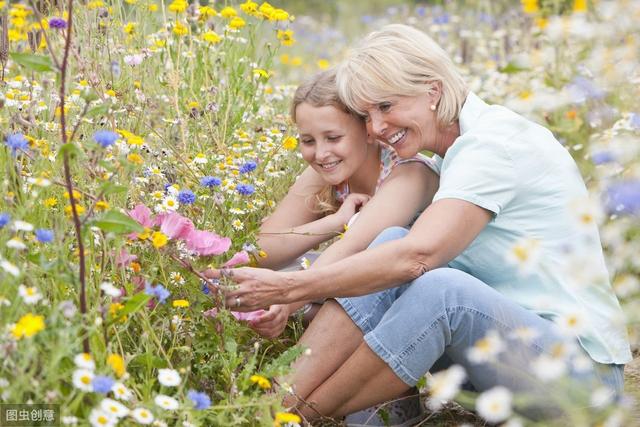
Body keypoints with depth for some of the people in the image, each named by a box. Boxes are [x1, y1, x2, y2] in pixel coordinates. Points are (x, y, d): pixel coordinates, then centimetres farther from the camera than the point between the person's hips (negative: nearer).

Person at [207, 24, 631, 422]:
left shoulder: (493, 142, -17)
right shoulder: (459, 152, 12)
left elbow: (418, 255, -30)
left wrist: (287, 287, -28)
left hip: (581, 368, -8)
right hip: (503, 338, 8)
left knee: (442, 288, -36)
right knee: (391, 242, -13)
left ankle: (291, 414, -20)